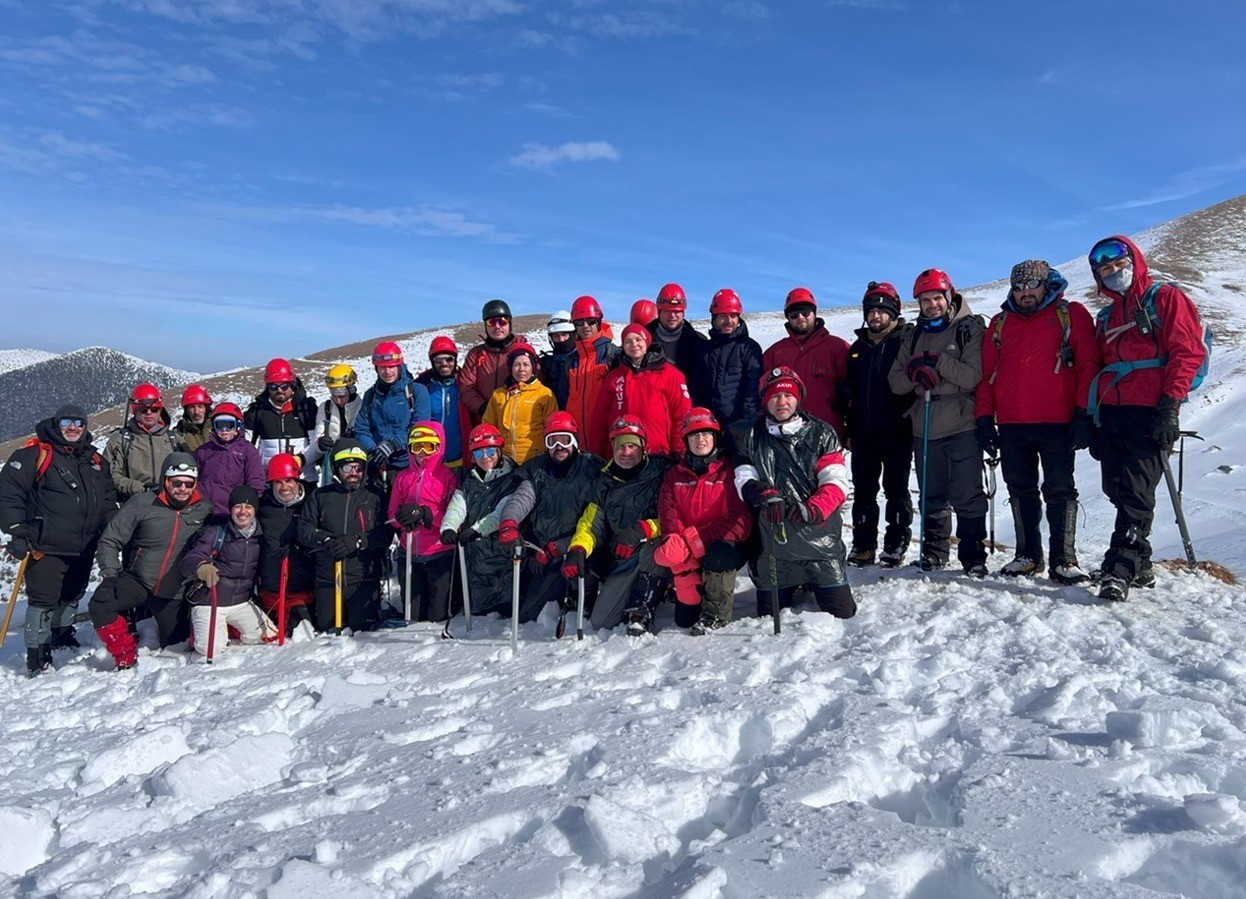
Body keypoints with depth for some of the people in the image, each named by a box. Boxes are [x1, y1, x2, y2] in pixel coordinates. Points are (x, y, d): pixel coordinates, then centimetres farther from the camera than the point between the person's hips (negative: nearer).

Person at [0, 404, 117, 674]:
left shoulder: (95, 459, 13)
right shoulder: (34, 455, -7)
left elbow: (108, 500, 21)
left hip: (84, 548, 6)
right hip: (45, 547, -6)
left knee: (73, 594, 19)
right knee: (44, 599, -6)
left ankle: (62, 635, 39)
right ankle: (37, 653, 5)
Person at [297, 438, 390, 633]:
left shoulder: (375, 496, 4)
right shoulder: (320, 496, 10)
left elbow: (385, 533, -7)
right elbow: (304, 529, 3)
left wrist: (357, 541, -19)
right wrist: (325, 540, -15)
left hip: (364, 579, -2)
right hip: (327, 579, 2)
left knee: (362, 628, -3)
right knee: (327, 629, 5)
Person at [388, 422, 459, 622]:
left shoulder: (447, 475, -3)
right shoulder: (403, 477, 10)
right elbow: (393, 513, 8)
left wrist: (423, 513, -23)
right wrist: (405, 518, -16)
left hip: (440, 553, -4)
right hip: (409, 553, 4)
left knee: (438, 613, 2)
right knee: (412, 612, 13)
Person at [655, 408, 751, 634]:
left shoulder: (729, 472, -3)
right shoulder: (675, 475, 10)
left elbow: (740, 521, -13)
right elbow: (668, 513, -2)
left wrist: (697, 539, -23)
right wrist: (676, 542, -24)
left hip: (724, 545, -2)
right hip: (688, 553, 3)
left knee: (719, 554, -38)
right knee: (684, 620, -14)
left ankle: (716, 614, -17)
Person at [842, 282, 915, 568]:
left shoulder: (907, 342, -1)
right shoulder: (858, 347, 15)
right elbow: (848, 389, 19)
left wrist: (907, 416, -14)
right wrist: (849, 428, 15)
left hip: (897, 433, -5)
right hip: (863, 434, 5)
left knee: (896, 490, 2)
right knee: (863, 491, 8)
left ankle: (896, 546, 10)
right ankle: (863, 546, 16)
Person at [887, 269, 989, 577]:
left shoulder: (969, 329, 0)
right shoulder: (913, 335, 14)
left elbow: (973, 377, -12)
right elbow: (896, 383, 7)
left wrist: (937, 361, -19)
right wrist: (913, 371, -13)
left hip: (963, 428, -4)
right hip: (924, 429, 4)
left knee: (968, 498, -3)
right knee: (932, 497, 12)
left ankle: (974, 557, 6)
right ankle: (933, 552, 23)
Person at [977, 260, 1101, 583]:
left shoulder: (1071, 314, 6)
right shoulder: (1000, 323, 16)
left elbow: (1088, 365, -1)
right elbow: (987, 373, 14)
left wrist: (1084, 414, -10)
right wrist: (985, 418, 5)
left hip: (1057, 423, -4)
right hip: (1011, 426, 4)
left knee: (1060, 490, -2)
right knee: (1021, 491, 9)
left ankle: (1063, 560, 4)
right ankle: (1028, 556, 18)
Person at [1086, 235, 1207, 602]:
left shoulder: (1166, 299, 5)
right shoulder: (1107, 317, 24)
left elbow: (1188, 351, -5)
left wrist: (1170, 404, -15)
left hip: (1151, 413, -6)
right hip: (1111, 414, 6)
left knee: (1136, 491, -13)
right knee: (1118, 489, 4)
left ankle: (1119, 571, -16)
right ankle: (1140, 565, 14)